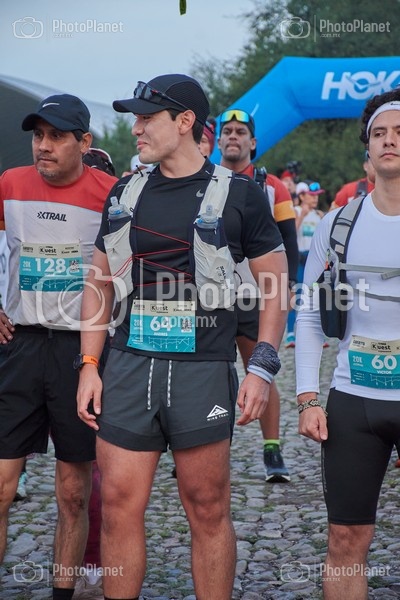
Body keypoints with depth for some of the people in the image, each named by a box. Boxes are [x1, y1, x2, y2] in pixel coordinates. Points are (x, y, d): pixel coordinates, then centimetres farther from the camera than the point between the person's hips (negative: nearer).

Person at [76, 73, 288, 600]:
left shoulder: (238, 195, 0)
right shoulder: (125, 194, 12)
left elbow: (276, 283, 2)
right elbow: (100, 283, 16)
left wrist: (262, 367, -7)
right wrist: (88, 367, 8)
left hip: (203, 372, -4)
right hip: (128, 367, 4)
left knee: (208, 511, 3)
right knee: (119, 507, 4)